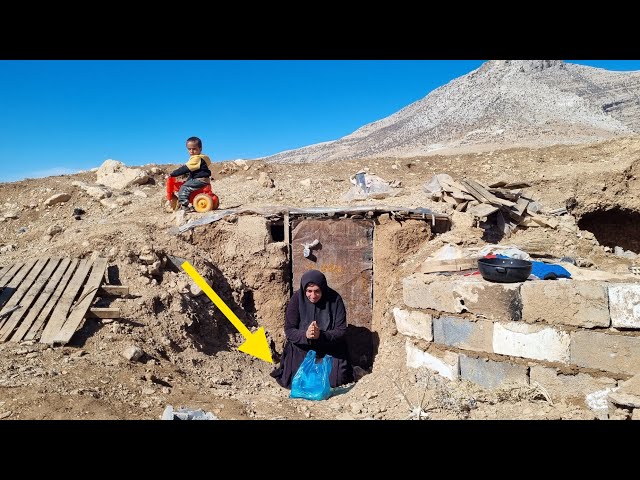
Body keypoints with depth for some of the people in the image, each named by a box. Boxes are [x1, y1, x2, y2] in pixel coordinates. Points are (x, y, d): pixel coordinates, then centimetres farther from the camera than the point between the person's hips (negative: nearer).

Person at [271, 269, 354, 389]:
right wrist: (305, 335, -34)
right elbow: (289, 330, -12)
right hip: (301, 349, 1)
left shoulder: (334, 299, -16)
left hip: (330, 350, 0)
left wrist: (320, 335, -34)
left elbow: (341, 331, -15)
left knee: (335, 381, -14)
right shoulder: (297, 298, -14)